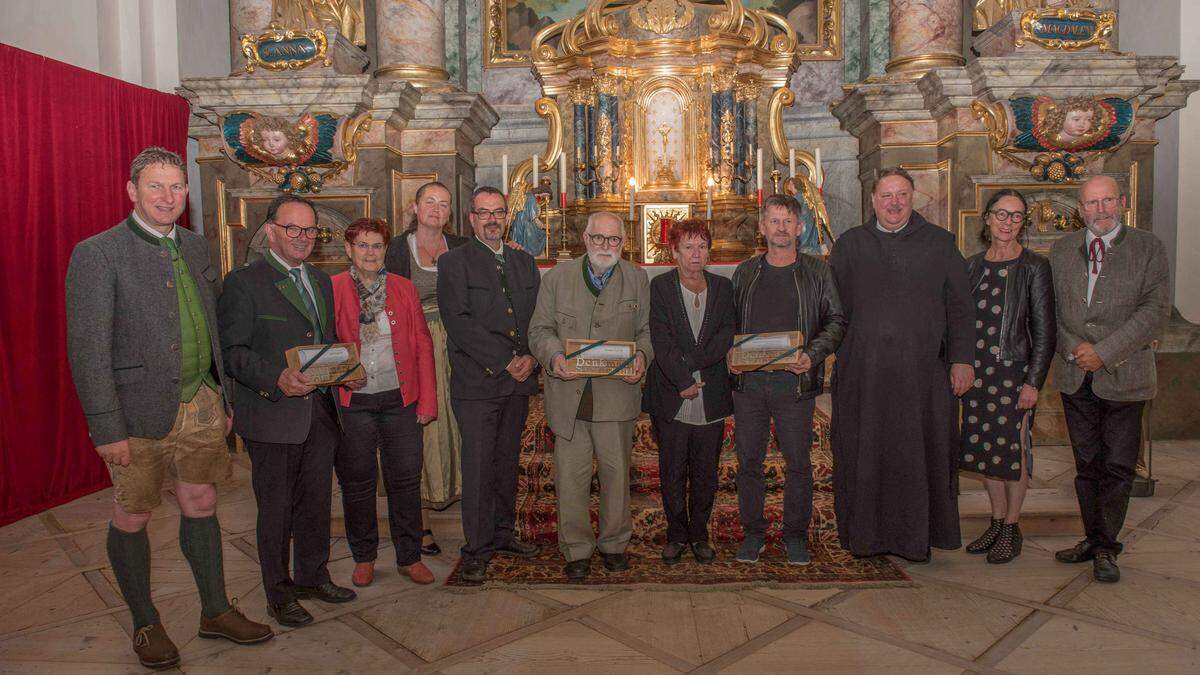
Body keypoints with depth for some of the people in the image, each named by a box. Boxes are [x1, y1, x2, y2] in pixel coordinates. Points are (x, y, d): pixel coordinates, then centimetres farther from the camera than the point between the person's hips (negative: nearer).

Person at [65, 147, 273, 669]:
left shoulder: (196, 248, 8)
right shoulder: (96, 254, -11)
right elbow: (87, 349, -13)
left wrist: (223, 398, 13)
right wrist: (107, 428, -15)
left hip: (200, 404, 5)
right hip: (140, 412, -5)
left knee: (201, 506, 15)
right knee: (131, 518, 10)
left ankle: (216, 612, 30)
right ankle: (145, 625, 29)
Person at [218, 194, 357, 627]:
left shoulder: (322, 282, 14)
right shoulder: (244, 283, -7)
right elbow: (231, 351, -12)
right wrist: (277, 378, -24)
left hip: (319, 412, 6)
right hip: (273, 416, -6)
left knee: (317, 501, 16)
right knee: (276, 507, 7)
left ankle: (313, 576, 33)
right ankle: (279, 592, 23)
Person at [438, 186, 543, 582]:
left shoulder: (524, 262, 15)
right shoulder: (454, 262, -2)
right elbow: (459, 323, -12)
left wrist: (531, 359, -6)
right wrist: (504, 363, -15)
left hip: (518, 382, 5)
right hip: (477, 383, -5)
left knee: (508, 461, 14)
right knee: (478, 467, -1)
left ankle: (503, 534, 28)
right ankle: (477, 549, 10)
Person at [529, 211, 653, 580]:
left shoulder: (637, 279, 8)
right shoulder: (558, 276, 6)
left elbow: (647, 329, 11)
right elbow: (540, 329, 6)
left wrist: (641, 356, -10)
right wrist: (554, 357, -13)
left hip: (618, 394, 1)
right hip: (569, 394, 0)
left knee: (617, 472, 10)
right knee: (571, 476, 4)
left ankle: (614, 543, 28)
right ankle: (576, 549, 19)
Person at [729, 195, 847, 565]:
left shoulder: (818, 272, 4)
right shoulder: (745, 272, 11)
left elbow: (836, 320, 3)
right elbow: (729, 322, 15)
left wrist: (813, 355, -13)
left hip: (795, 382, -2)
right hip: (748, 381, 2)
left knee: (798, 462, 5)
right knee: (748, 461, 7)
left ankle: (795, 534, 21)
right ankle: (753, 531, 21)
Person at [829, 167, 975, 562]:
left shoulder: (939, 243, 8)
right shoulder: (849, 245, 9)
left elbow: (959, 306, 5)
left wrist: (962, 358, -2)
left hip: (922, 370, 0)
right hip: (862, 370, 1)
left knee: (918, 453, 5)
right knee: (864, 452, 5)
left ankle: (915, 536, 19)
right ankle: (865, 534, 18)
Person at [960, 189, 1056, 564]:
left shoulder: (1034, 267, -5)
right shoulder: (972, 265, 9)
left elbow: (1044, 331, -6)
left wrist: (1033, 382, -11)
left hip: (1014, 371, -4)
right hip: (977, 371, 5)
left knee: (1013, 449, 2)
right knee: (984, 448, 11)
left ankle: (1011, 528, 17)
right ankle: (997, 522, 26)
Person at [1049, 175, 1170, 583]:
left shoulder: (1148, 248, 0)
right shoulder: (1061, 250, 8)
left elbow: (1155, 310, -9)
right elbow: (1050, 308, 6)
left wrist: (1104, 352, -16)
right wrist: (1074, 349, -9)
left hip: (1123, 377, -2)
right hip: (1075, 378, 3)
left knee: (1118, 467, 3)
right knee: (1087, 465, 12)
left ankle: (1106, 548, 17)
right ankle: (1094, 539, 25)